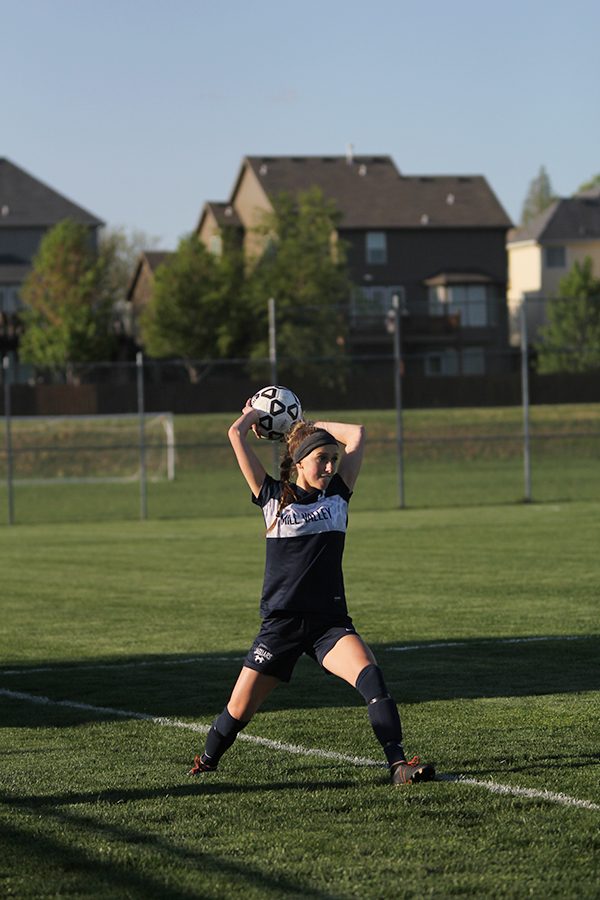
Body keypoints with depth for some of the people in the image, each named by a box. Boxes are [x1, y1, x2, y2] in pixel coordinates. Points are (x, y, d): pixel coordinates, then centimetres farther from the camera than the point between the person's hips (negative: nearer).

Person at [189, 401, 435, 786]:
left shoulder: (338, 494, 8)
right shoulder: (274, 497, 2)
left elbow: (358, 434, 6)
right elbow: (237, 433, -2)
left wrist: (312, 426, 15)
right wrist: (255, 413, 16)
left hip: (330, 622, 1)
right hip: (281, 621, -1)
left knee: (370, 675, -26)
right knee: (239, 710, 1)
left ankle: (398, 763, -28)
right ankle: (206, 762, 30)